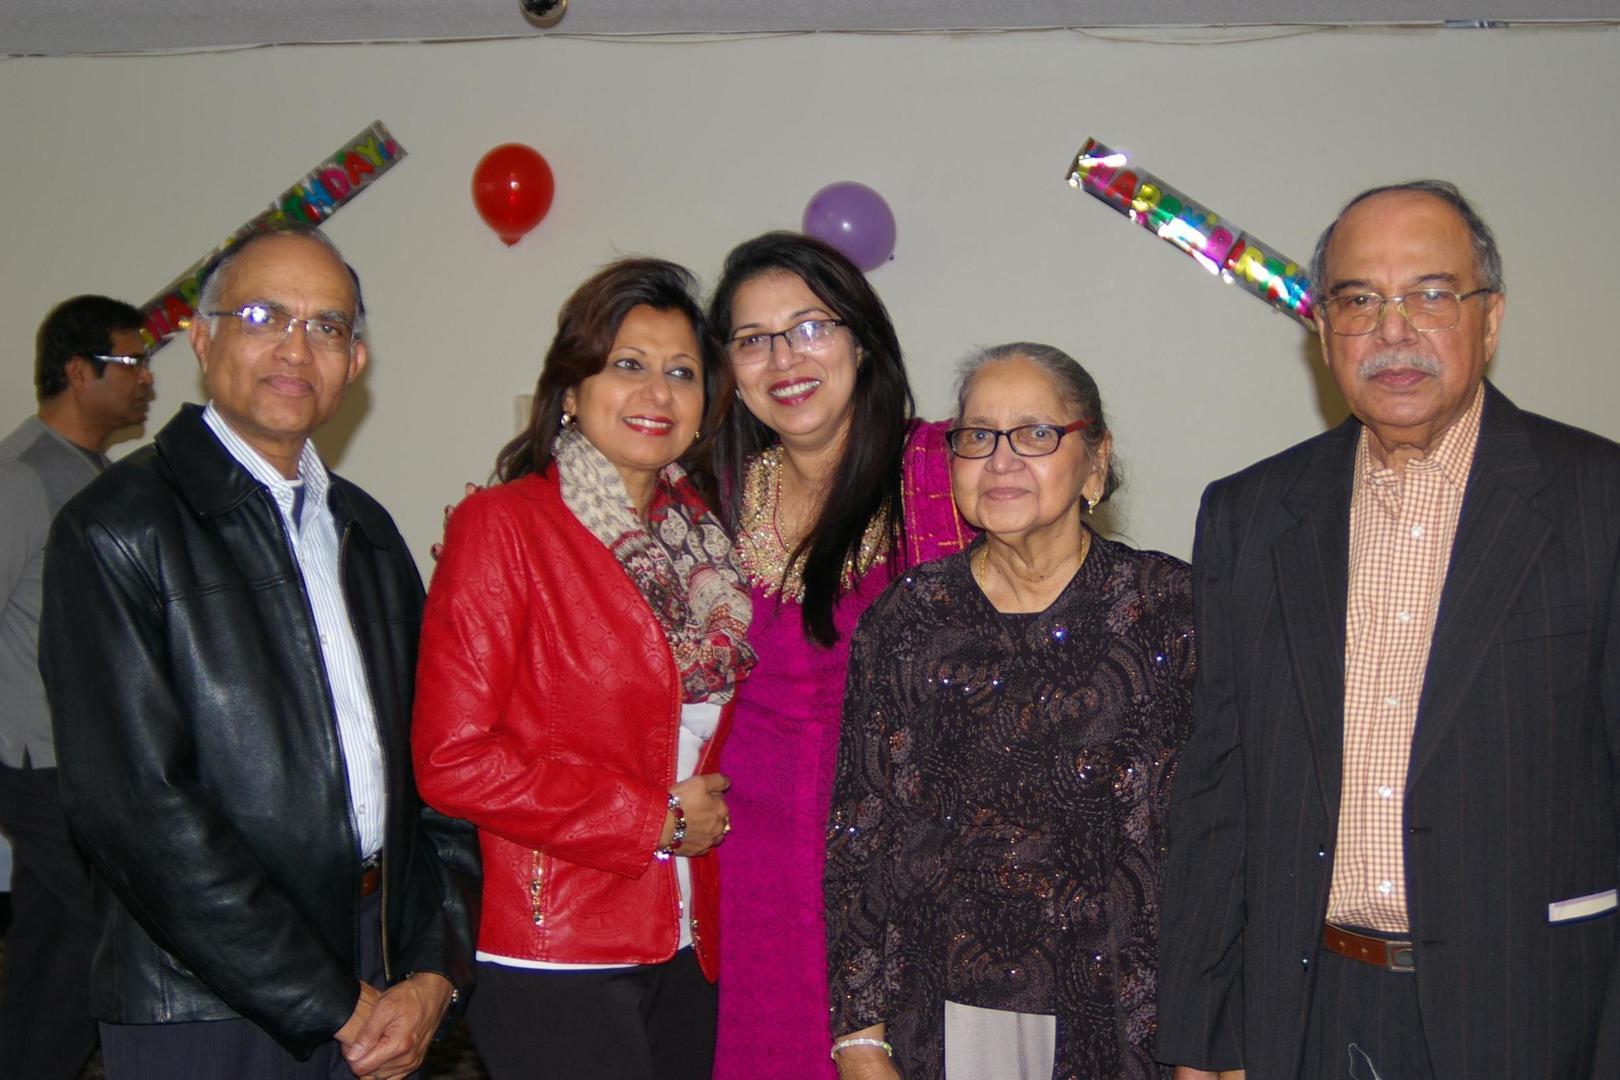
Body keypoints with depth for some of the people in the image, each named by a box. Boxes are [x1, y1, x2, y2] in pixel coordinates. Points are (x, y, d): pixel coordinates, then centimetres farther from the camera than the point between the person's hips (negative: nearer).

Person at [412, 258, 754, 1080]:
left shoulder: (699, 533, 10)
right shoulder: (502, 525, -8)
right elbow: (452, 758, -14)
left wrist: (713, 812, 4)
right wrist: (654, 821, -12)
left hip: (690, 949, 6)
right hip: (556, 960, -6)